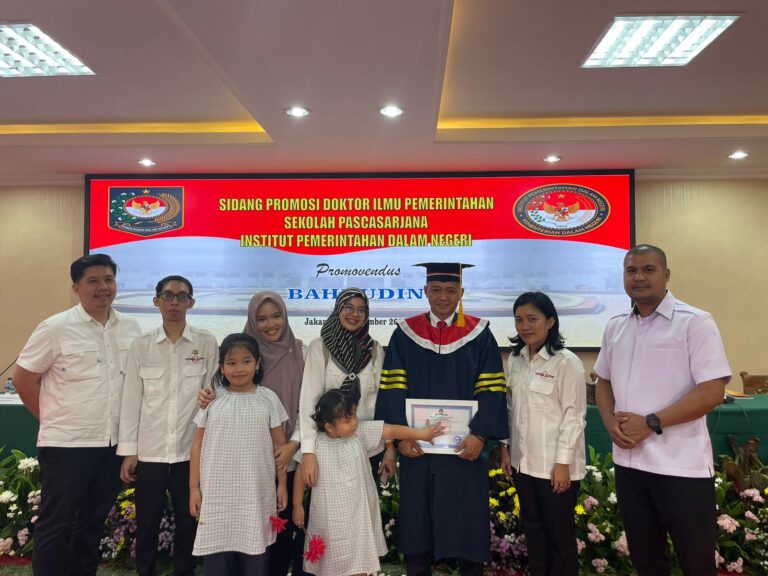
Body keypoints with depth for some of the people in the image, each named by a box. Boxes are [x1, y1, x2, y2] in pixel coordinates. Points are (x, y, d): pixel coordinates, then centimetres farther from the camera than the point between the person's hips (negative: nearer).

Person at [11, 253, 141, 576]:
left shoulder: (131, 328, 4)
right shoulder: (56, 328, -9)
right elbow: (23, 378, -4)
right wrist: (52, 419, 0)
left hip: (113, 443, 5)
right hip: (66, 444, -4)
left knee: (93, 522, 17)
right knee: (56, 525, 7)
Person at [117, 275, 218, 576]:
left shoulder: (207, 343, -1)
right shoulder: (141, 345, 2)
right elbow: (131, 400, 3)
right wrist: (128, 451, 1)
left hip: (191, 451, 0)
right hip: (150, 451, 1)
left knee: (188, 524, 10)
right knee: (146, 526, 11)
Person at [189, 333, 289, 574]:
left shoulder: (268, 399, -1)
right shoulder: (213, 400, 0)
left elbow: (279, 444, 4)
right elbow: (198, 446, 4)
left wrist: (282, 484, 2)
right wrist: (194, 487, 1)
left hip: (256, 494, 0)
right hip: (217, 494, 1)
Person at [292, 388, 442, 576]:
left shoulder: (362, 433, -12)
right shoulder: (315, 444, -13)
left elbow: (391, 431, -16)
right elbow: (302, 474, -2)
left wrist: (422, 434, -21)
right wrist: (297, 505, 4)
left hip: (358, 514, 1)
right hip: (330, 517, -1)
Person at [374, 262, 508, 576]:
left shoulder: (479, 335, 2)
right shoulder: (405, 334, 3)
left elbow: (491, 391, -4)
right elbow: (393, 388, -3)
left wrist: (480, 434, -16)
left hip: (465, 447, 0)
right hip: (417, 447, 1)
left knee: (467, 523, 8)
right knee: (417, 523, 10)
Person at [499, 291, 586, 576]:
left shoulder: (566, 362, -13)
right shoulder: (515, 360, 5)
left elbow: (574, 416, -13)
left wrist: (563, 462, -14)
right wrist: (506, 448, 9)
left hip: (555, 463, -6)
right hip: (523, 461, 6)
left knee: (560, 532, 9)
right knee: (532, 528, 17)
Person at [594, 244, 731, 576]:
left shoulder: (695, 322, -9)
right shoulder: (615, 327, 9)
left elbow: (712, 391, -15)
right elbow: (603, 381, 17)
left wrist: (650, 424, -18)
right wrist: (610, 422, -2)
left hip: (682, 466, -5)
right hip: (628, 462, 5)